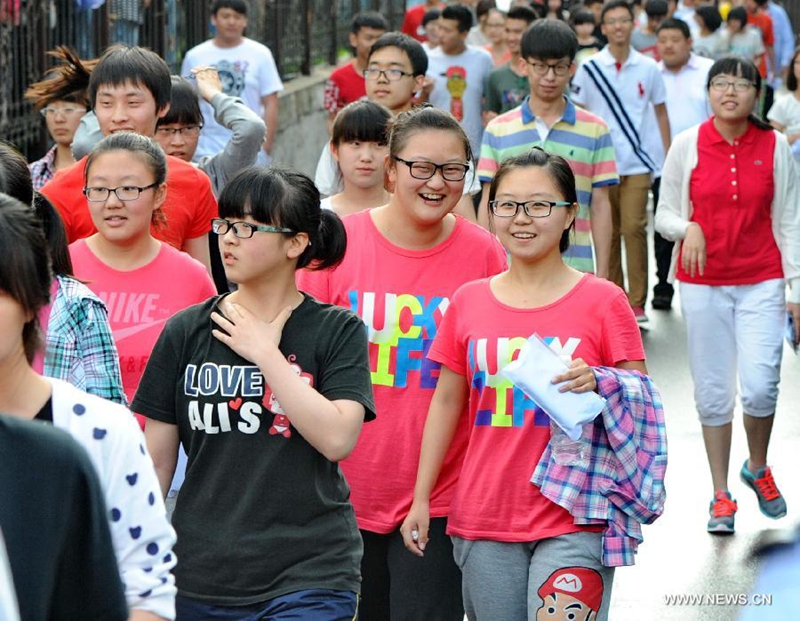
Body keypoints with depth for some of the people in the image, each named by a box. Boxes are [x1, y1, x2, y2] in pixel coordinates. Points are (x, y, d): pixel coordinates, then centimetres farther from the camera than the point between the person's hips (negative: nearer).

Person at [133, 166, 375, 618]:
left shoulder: (337, 331, 0)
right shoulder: (186, 332, 5)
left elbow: (338, 439, -14)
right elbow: (157, 461, 8)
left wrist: (265, 354, -11)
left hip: (310, 579, -2)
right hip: (199, 579, 3)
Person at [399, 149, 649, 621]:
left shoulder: (602, 302, -2)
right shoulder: (469, 302, 7)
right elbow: (447, 403, 12)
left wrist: (598, 386, -21)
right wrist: (421, 498, 10)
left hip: (573, 522, -3)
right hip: (483, 520, 3)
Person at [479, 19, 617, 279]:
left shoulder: (595, 130, 6)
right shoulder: (498, 130, 8)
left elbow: (600, 206, 6)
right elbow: (488, 204, 9)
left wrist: (602, 274, 2)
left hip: (574, 267, -1)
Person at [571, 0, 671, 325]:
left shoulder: (648, 68, 4)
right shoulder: (589, 69, 2)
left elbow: (661, 113, 11)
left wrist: (668, 156, 6)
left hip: (638, 162, -1)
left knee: (633, 228, -10)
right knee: (607, 232, 6)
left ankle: (637, 302, -6)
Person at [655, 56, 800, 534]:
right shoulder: (688, 145, -1)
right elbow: (665, 214, 5)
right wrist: (687, 228, -17)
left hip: (761, 283, 0)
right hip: (703, 283, 0)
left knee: (760, 386, -10)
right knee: (713, 392, 4)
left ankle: (758, 468, 19)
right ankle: (721, 496, 17)